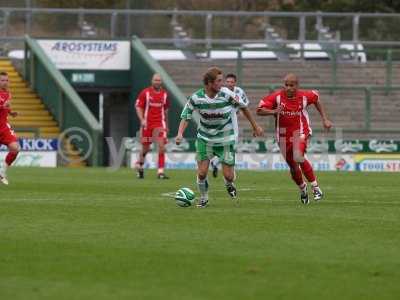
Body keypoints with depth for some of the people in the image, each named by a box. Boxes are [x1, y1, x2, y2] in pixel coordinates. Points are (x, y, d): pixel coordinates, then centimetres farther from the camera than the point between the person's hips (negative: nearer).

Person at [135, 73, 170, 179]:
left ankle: (160, 171, -13)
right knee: (145, 148, 7)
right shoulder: (145, 93, -2)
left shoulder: (164, 94, 7)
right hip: (147, 124, -1)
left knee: (161, 146, -13)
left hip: (160, 124, 1)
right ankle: (139, 164, 36)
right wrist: (142, 120, -17)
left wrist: (167, 125, 21)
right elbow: (138, 107, -2)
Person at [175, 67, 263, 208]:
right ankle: (203, 198, 20)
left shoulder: (227, 94, -19)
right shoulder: (196, 98, -17)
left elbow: (243, 107, -3)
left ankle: (229, 184, 37)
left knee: (229, 175, -1)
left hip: (225, 140, 0)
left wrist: (255, 126, 6)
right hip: (204, 139, 0)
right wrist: (180, 134, -23)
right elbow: (186, 117, -6)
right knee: (202, 173, -7)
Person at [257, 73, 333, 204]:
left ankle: (315, 186, -17)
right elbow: (259, 110, -13)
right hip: (284, 136, 2)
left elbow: (316, 99, 13)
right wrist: (274, 112, -32)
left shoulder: (304, 96, -10)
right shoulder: (277, 97, -12)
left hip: (300, 132, -2)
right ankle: (302, 188, 42)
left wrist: (325, 119, 12)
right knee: (293, 168, 11)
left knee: (298, 157, -30)